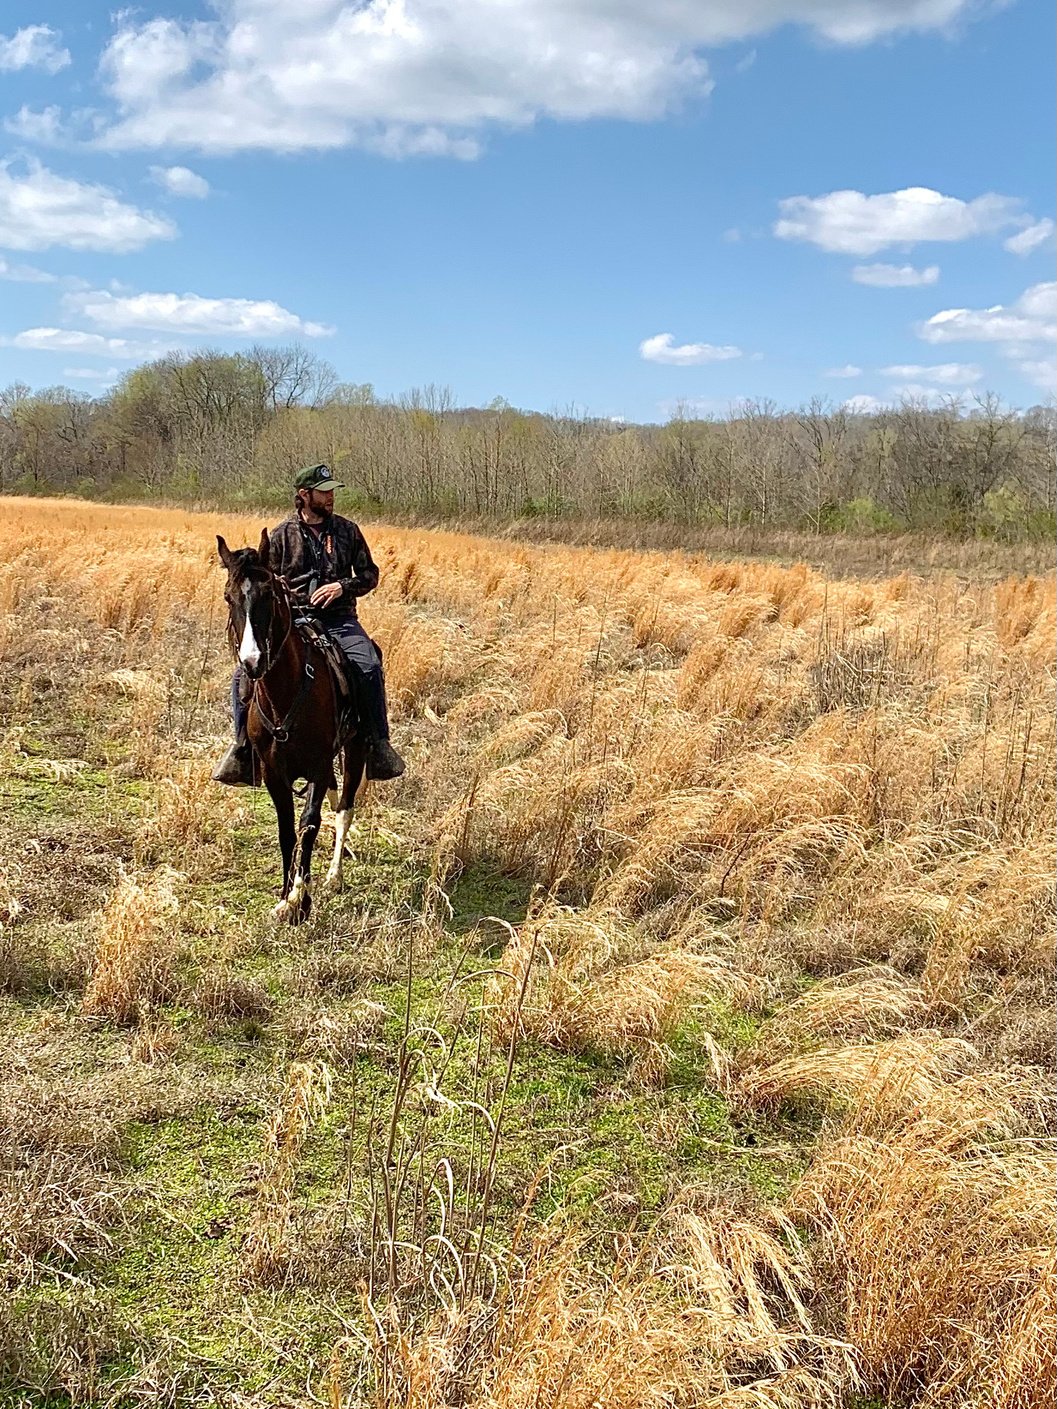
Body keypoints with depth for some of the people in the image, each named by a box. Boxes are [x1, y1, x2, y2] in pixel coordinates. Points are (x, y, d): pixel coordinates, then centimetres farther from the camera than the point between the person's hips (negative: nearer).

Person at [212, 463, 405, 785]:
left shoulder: (347, 530, 10)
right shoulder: (281, 535, 8)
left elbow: (369, 575, 11)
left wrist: (343, 586, -8)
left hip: (338, 620, 0)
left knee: (369, 667, -30)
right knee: (246, 673, -17)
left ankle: (378, 745, -18)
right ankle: (244, 747, -3)